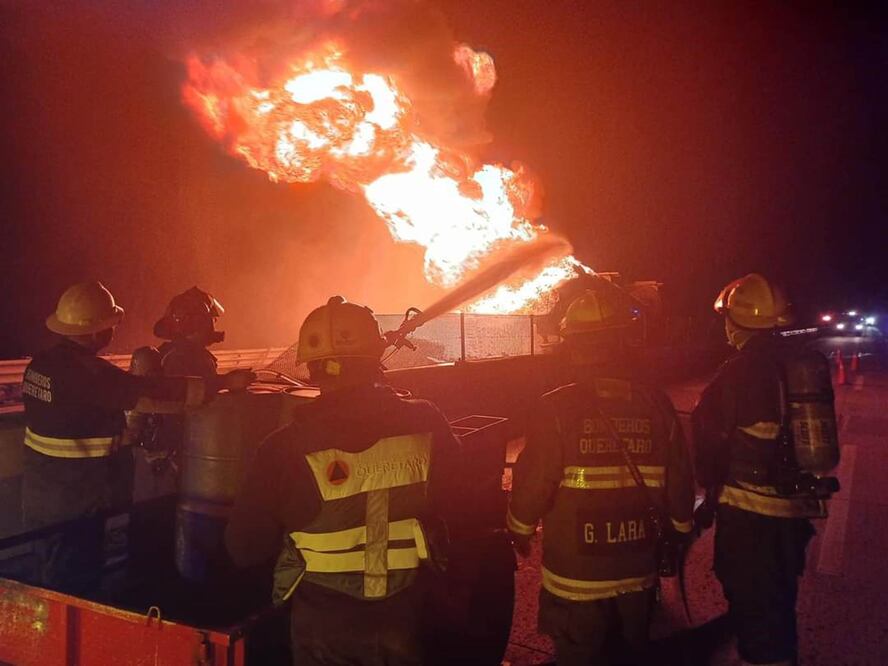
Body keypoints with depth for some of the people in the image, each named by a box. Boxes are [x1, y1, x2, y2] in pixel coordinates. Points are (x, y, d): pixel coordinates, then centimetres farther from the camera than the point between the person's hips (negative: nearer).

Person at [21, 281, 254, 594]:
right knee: (72, 591, 6)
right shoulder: (87, 371, -24)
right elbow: (156, 392, -26)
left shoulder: (42, 362, 2)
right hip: (74, 506, -9)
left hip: (40, 496, 9)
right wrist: (225, 382, -21)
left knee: (51, 579, 22)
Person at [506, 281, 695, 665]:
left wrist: (519, 532, 4)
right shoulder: (658, 407, -9)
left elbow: (532, 487, -17)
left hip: (575, 579, -3)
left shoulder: (557, 409, -19)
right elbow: (679, 489, -4)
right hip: (638, 575, 3)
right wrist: (678, 533, 16)